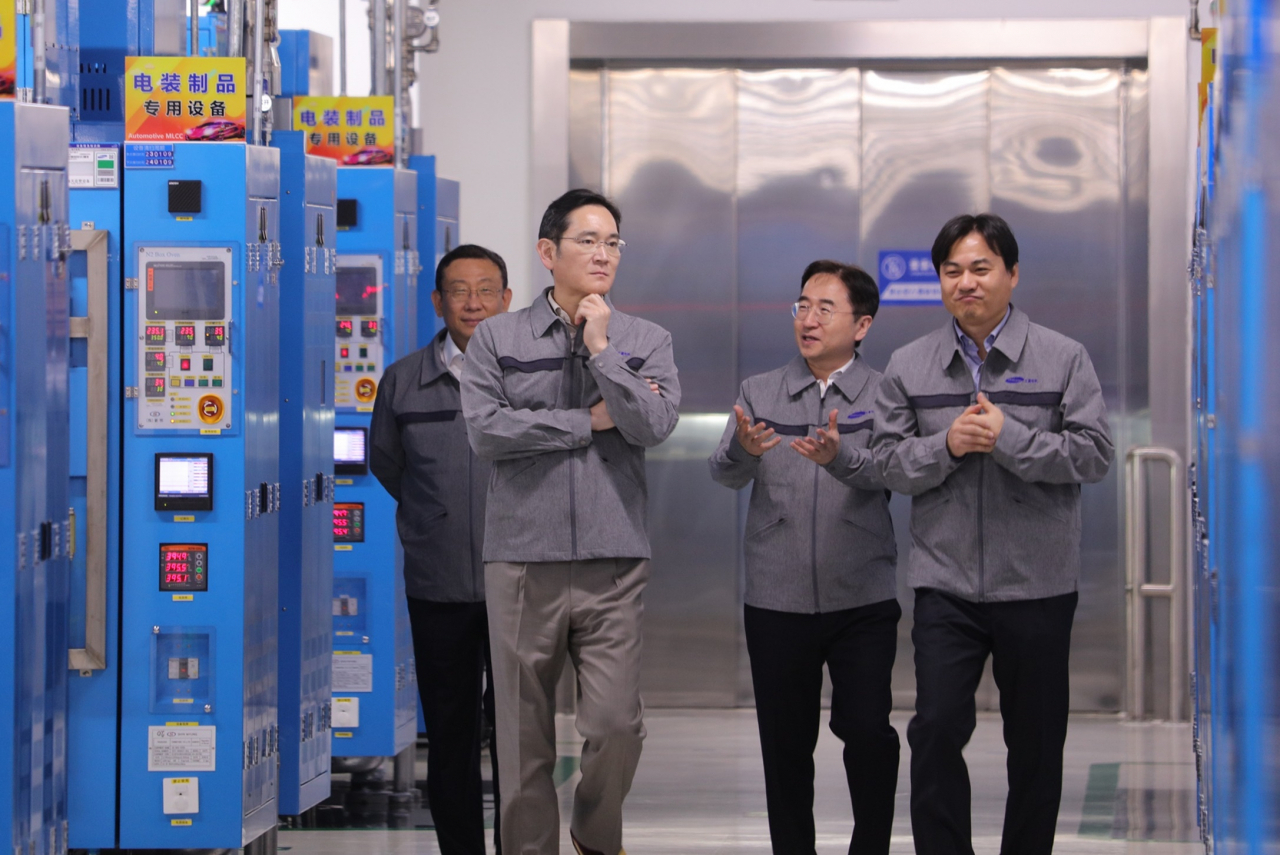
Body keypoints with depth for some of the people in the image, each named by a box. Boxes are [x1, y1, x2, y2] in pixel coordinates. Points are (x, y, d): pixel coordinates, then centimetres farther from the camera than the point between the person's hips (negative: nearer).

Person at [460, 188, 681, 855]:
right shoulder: (498, 339, 6)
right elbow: (485, 429, -7)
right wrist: (591, 422, -5)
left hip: (613, 562, 0)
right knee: (524, 733, 2)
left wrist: (600, 348, -7)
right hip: (522, 559, 0)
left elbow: (654, 425, -7)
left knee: (616, 724, -6)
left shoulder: (646, 342, 9)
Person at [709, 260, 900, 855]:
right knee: (785, 744, 5)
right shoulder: (759, 394, 7)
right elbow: (725, 474, -7)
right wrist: (743, 449, -31)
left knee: (867, 729, -12)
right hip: (776, 600, 2)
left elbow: (885, 474, -15)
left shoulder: (884, 396, 2)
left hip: (863, 601, -2)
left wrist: (839, 457, -37)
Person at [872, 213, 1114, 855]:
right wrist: (947, 445, -14)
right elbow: (888, 462, 4)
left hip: (1037, 585, 0)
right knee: (936, 731, -8)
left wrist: (1008, 438, -17)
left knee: (1036, 742, 9)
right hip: (945, 584, 1)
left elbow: (1094, 454, -7)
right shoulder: (909, 367, 6)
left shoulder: (1063, 359, 1)